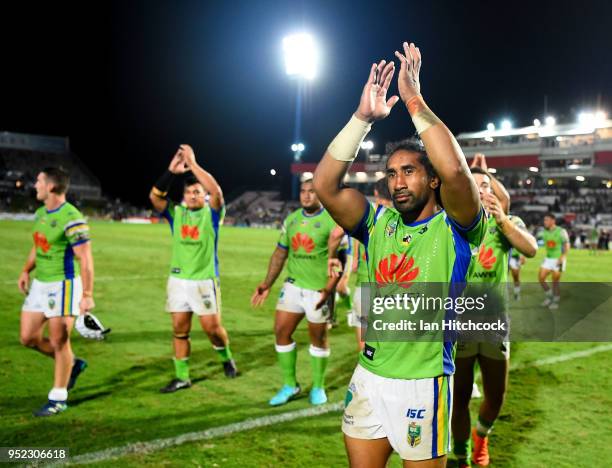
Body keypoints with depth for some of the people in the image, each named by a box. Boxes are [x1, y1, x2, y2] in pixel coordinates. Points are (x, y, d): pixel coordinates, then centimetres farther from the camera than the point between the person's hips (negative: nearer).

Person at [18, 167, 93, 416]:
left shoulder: (71, 218, -19)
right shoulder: (40, 213, 9)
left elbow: (85, 259, -21)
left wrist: (87, 295, -24)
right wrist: (26, 270, 11)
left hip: (63, 285, -9)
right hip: (40, 284, 9)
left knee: (59, 342, -2)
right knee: (28, 338, 10)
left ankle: (58, 398, 13)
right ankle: (72, 364, 30)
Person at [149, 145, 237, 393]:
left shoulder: (211, 213, -3)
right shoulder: (176, 213, 5)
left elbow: (216, 191, -22)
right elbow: (154, 196, -9)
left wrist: (193, 164, -23)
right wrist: (172, 170, -19)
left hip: (204, 281, -3)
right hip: (178, 280, 3)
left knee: (212, 327, 1)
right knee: (180, 329, 6)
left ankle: (227, 358, 30)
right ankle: (182, 377, 16)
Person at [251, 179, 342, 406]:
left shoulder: (332, 221, -10)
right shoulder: (291, 219, 8)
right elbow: (280, 253, 14)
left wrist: (328, 289, -22)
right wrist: (267, 283, 7)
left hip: (318, 289, -5)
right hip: (293, 285, 5)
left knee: (318, 337, 7)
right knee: (281, 331, 3)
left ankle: (318, 387, 25)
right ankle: (289, 385, 18)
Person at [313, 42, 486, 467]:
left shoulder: (455, 228, -8)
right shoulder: (380, 223, 4)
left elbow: (454, 169, -28)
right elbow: (325, 184, -8)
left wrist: (414, 100, -20)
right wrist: (364, 117, -12)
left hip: (423, 383, -4)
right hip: (368, 376, 4)